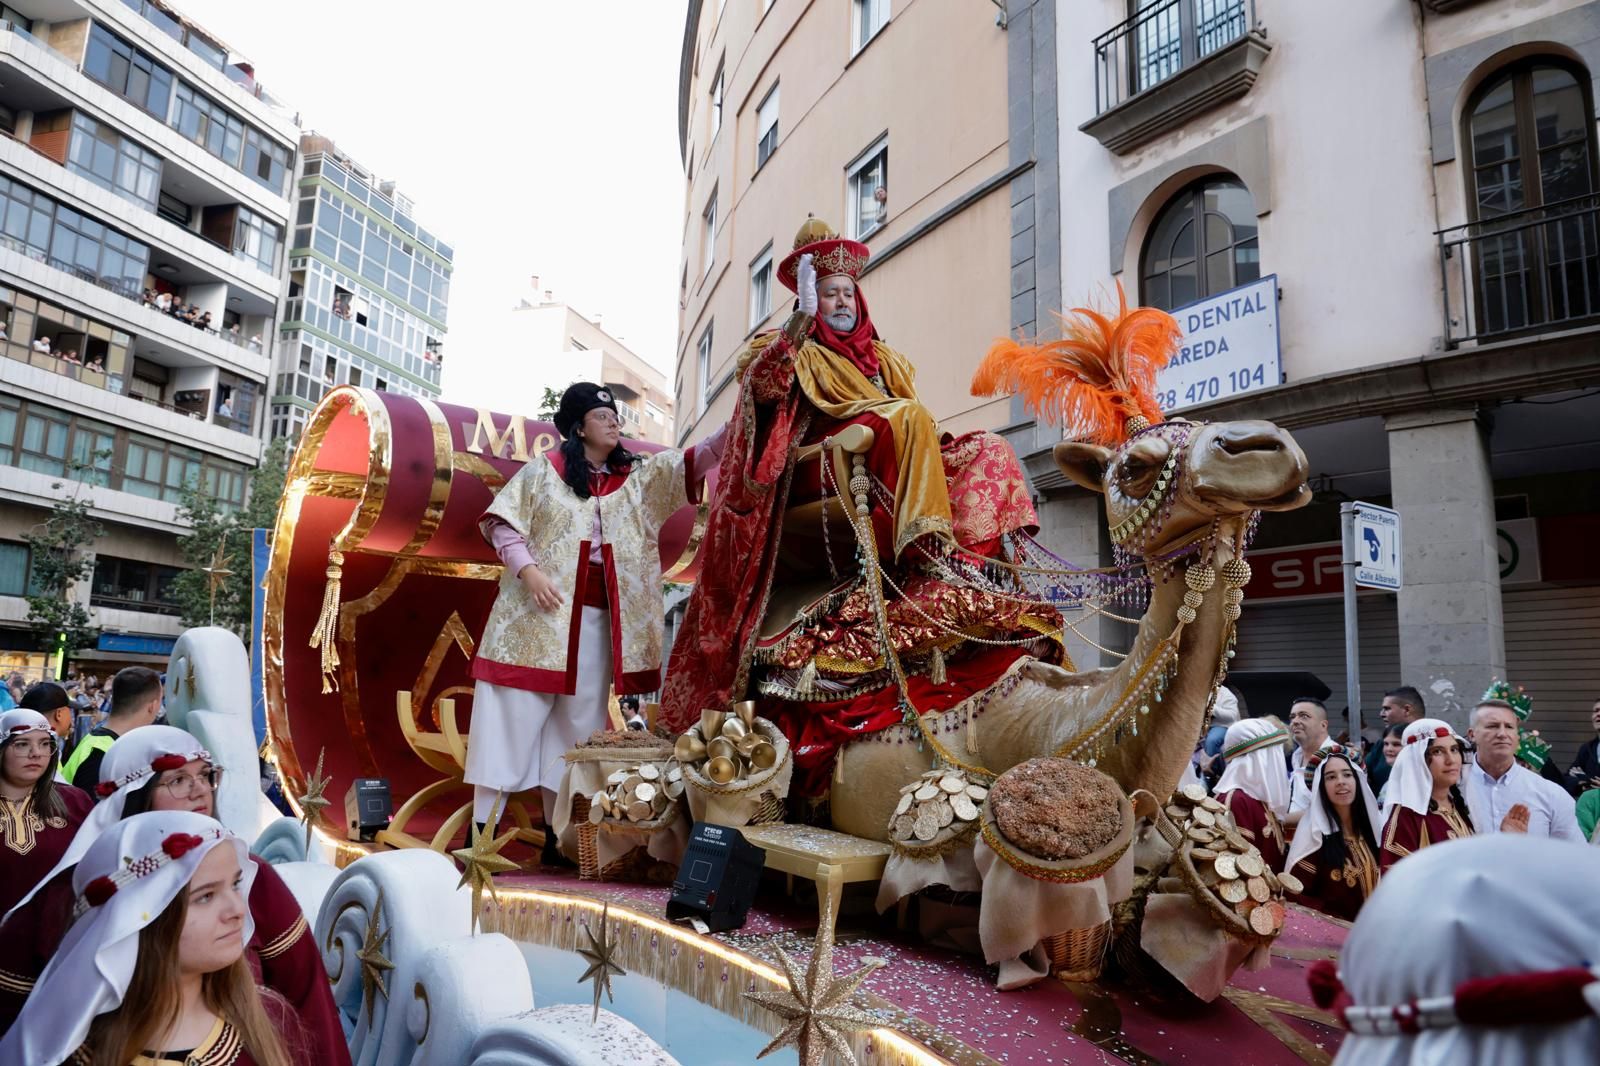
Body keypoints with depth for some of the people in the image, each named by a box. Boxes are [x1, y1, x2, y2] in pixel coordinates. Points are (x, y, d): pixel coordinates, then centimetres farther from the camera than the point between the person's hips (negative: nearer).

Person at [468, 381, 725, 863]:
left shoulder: (638, 475, 11)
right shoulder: (544, 470, 3)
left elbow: (694, 461, 1)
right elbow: (501, 522, 1)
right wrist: (527, 570, -13)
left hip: (596, 619, 3)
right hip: (538, 611, -3)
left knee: (578, 726, 8)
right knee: (513, 716, 0)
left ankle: (559, 836, 18)